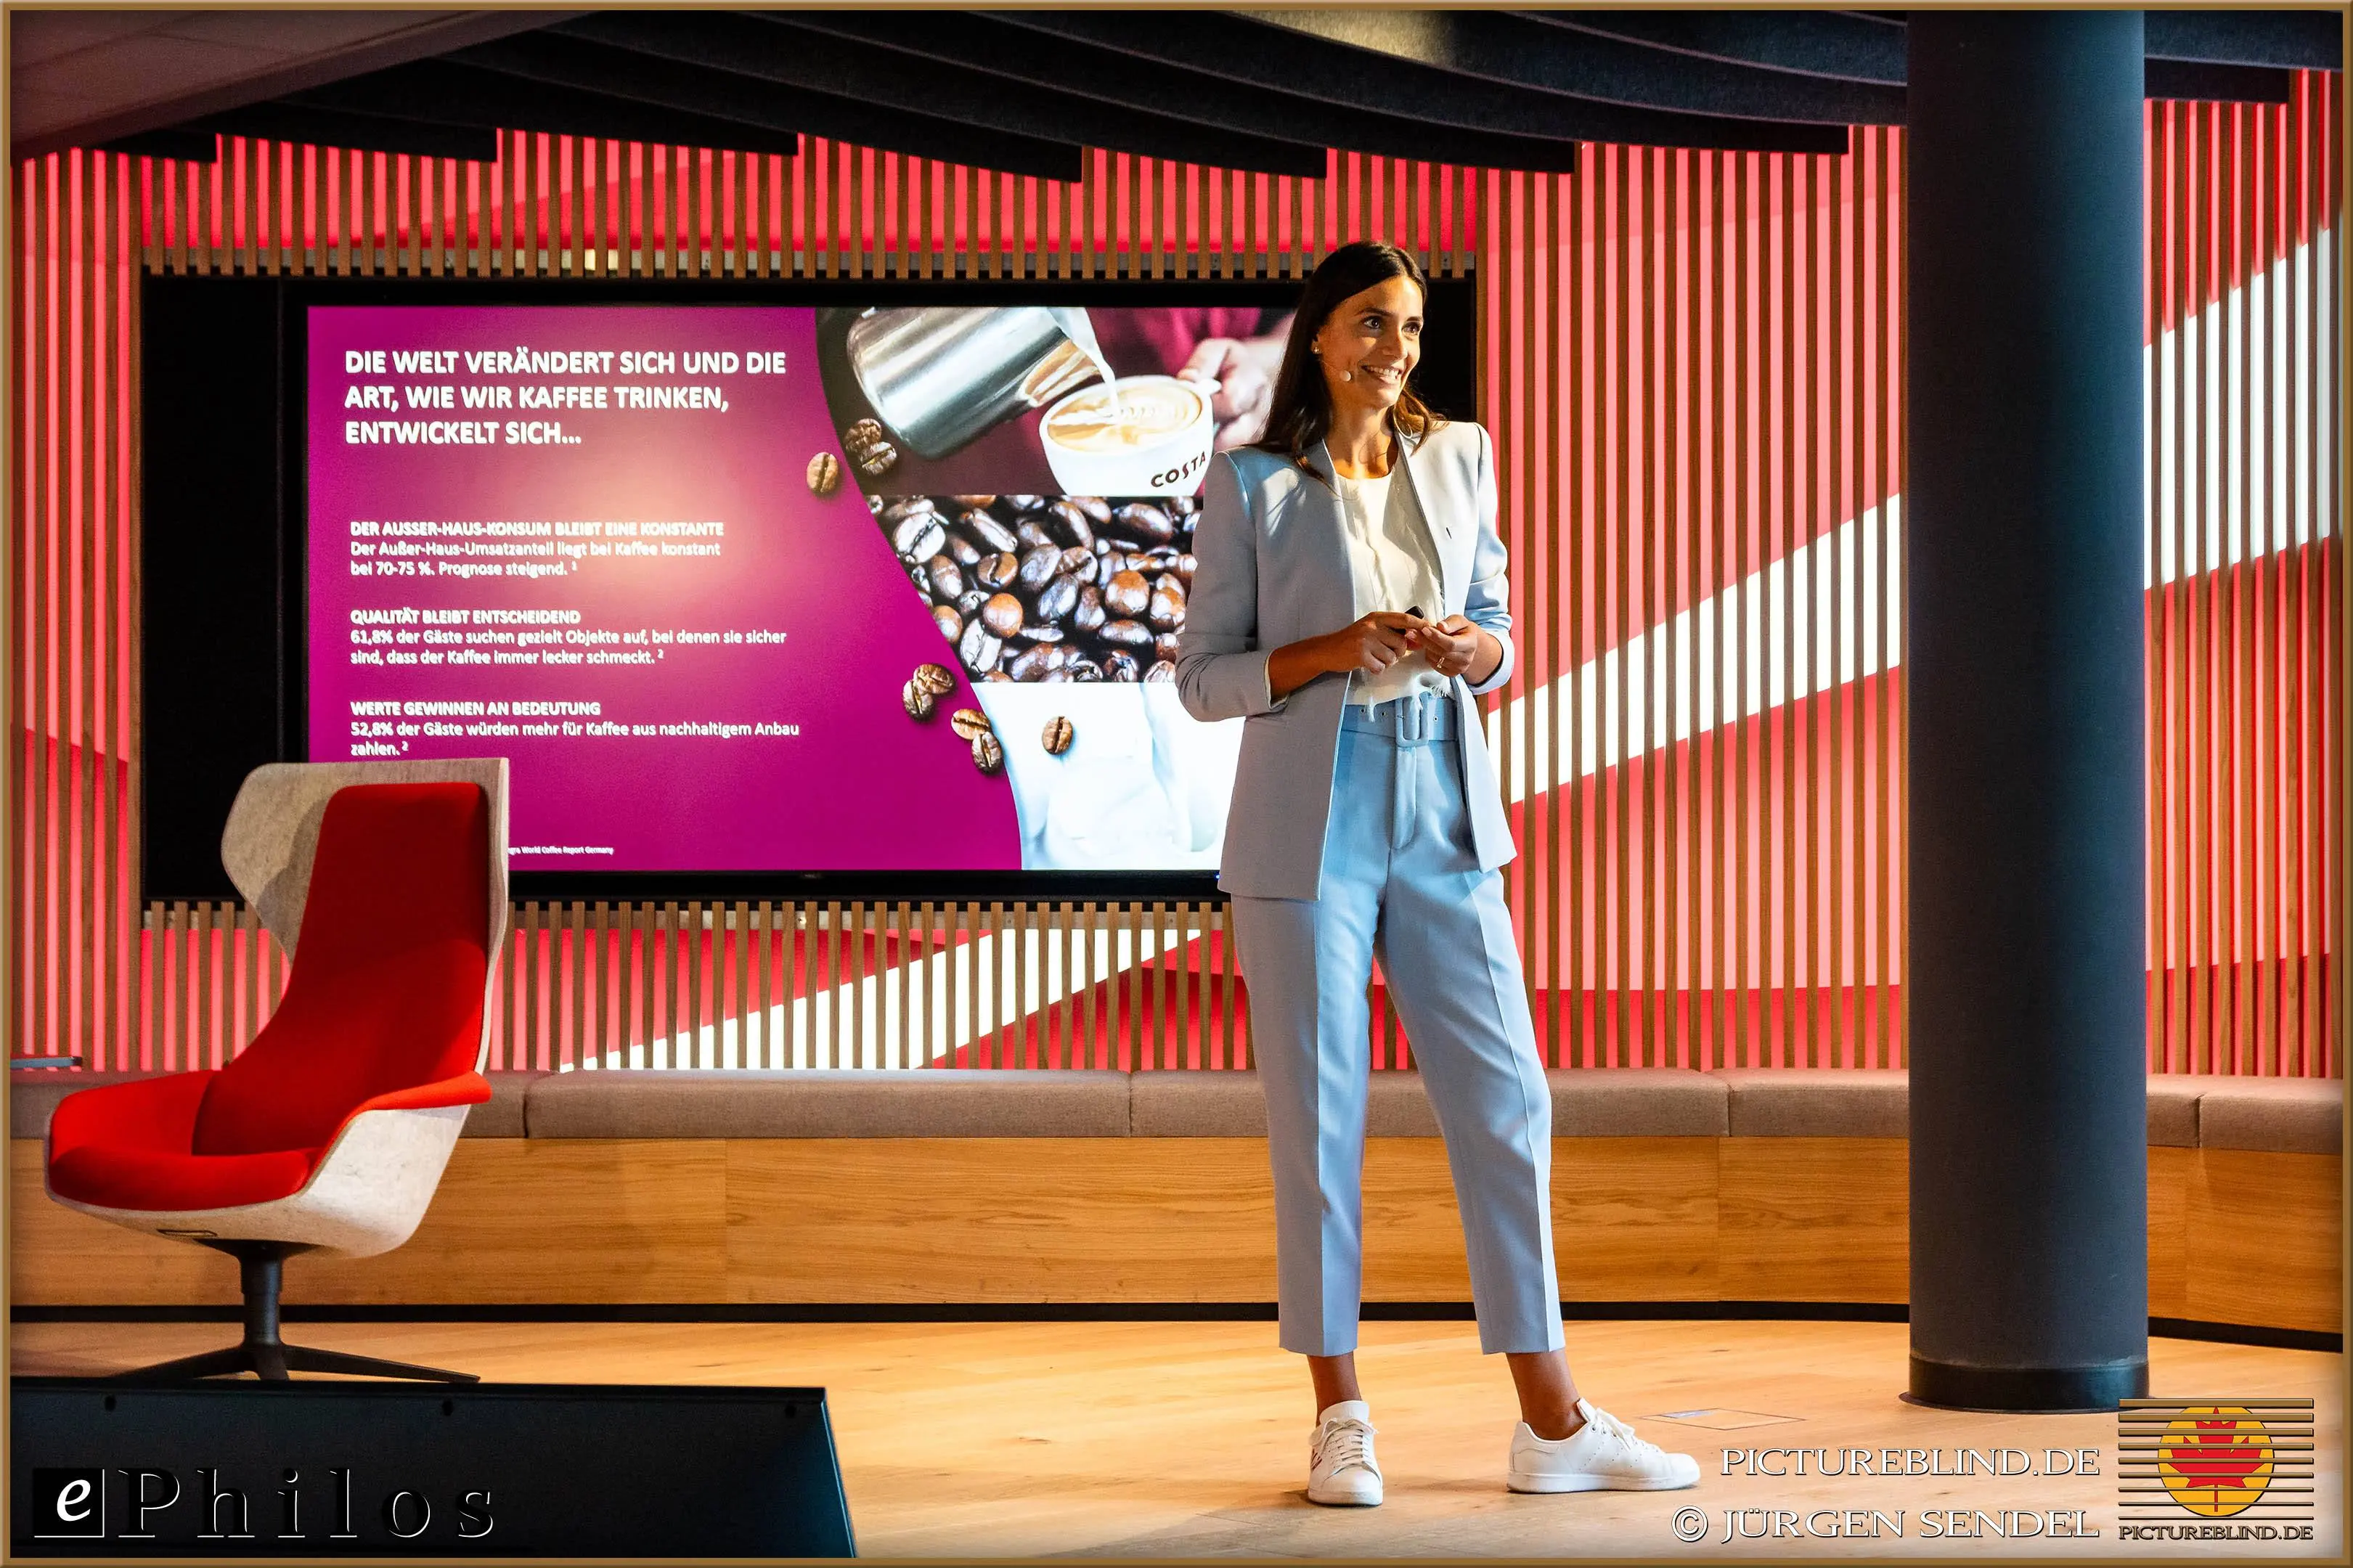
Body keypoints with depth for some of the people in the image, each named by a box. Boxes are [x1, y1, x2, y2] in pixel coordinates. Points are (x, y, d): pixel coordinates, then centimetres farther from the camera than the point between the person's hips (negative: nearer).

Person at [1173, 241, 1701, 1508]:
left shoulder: (1458, 459, 9)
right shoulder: (1252, 486, -2)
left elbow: (1498, 639, 14)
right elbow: (1203, 675, -2)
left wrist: (1469, 650, -9)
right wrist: (1338, 650, -17)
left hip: (1442, 819, 4)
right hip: (1310, 822, -4)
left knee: (1505, 1102, 2)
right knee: (1320, 1117, 1)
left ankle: (1552, 1424, 8)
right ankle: (1340, 1420, 12)